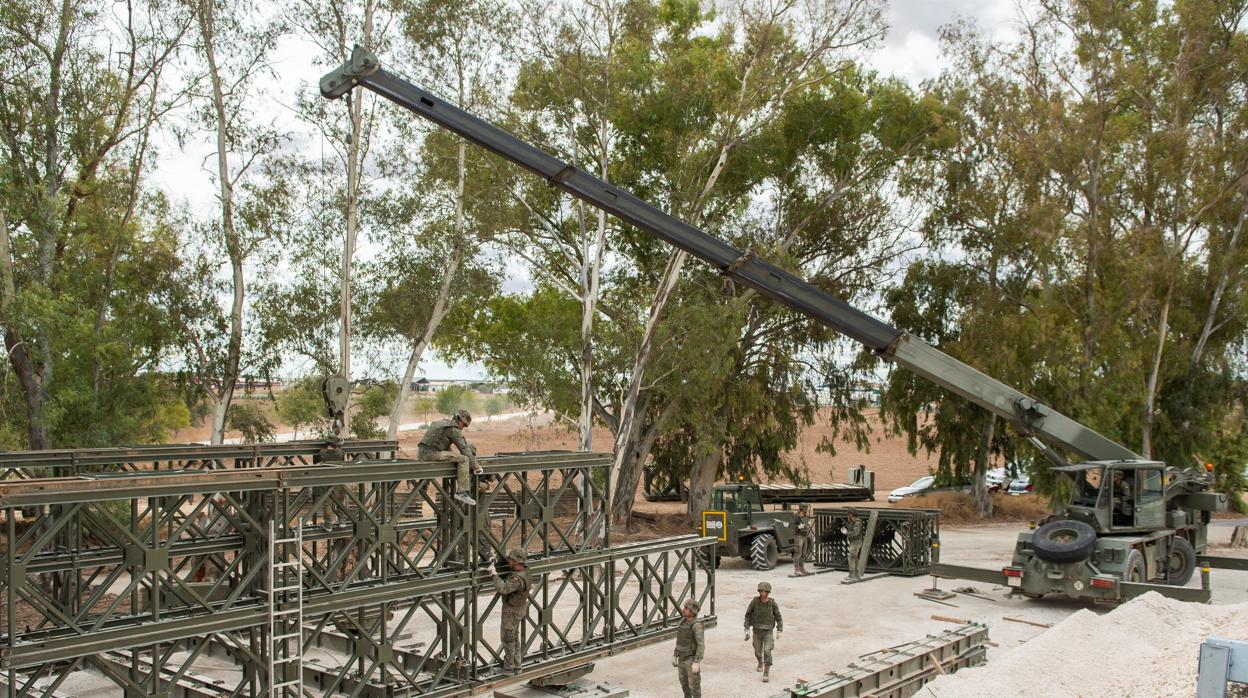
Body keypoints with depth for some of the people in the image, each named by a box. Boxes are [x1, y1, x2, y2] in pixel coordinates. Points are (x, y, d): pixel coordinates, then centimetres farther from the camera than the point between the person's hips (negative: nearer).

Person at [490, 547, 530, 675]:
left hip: (512, 611, -9)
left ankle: (509, 667, 17)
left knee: (507, 638, 6)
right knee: (514, 637, 21)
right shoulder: (525, 570, -5)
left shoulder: (518, 579, -35)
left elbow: (502, 588, -47)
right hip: (519, 608, 9)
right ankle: (516, 665, 31)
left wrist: (494, 574, -38)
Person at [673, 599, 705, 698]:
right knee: (684, 684, 16)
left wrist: (696, 663, -27)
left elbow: (701, 645, -23)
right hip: (682, 659, 8)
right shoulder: (683, 622, 5)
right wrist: (674, 656, 14)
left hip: (692, 660, -8)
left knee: (694, 685, 1)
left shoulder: (697, 625, -20)